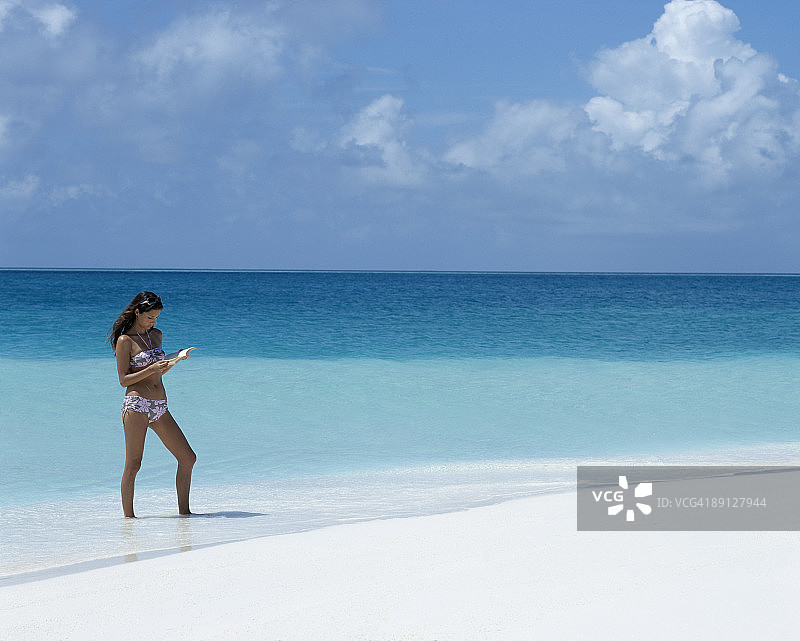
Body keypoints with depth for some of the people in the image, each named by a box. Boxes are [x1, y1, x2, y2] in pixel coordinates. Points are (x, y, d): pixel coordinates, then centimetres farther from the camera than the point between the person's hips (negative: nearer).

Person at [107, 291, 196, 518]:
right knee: (133, 464, -8)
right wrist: (152, 368, -18)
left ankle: (184, 510, 10)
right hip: (136, 404, -7)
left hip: (160, 407, 7)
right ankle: (128, 516, -3)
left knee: (188, 458, 3)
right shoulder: (125, 341, -3)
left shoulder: (156, 335, 17)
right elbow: (124, 380, -7)